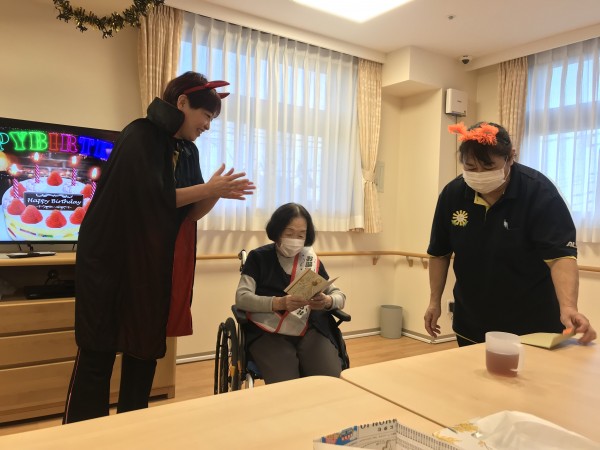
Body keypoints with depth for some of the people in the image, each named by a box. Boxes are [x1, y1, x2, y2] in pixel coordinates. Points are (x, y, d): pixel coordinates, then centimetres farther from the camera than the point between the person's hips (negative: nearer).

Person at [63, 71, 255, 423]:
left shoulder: (188, 151, 8)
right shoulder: (139, 136, -13)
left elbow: (190, 213, 6)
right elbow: (151, 197, -23)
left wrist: (217, 193, -12)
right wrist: (208, 188, -18)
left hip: (155, 268, 7)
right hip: (112, 261, -7)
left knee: (145, 351, 11)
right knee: (98, 355, 1)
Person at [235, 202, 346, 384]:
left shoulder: (311, 259, 13)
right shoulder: (259, 257, 5)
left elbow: (340, 296, 14)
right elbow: (242, 298, -6)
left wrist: (327, 301, -12)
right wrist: (279, 303, -23)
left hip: (311, 331, 3)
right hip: (268, 333, -3)